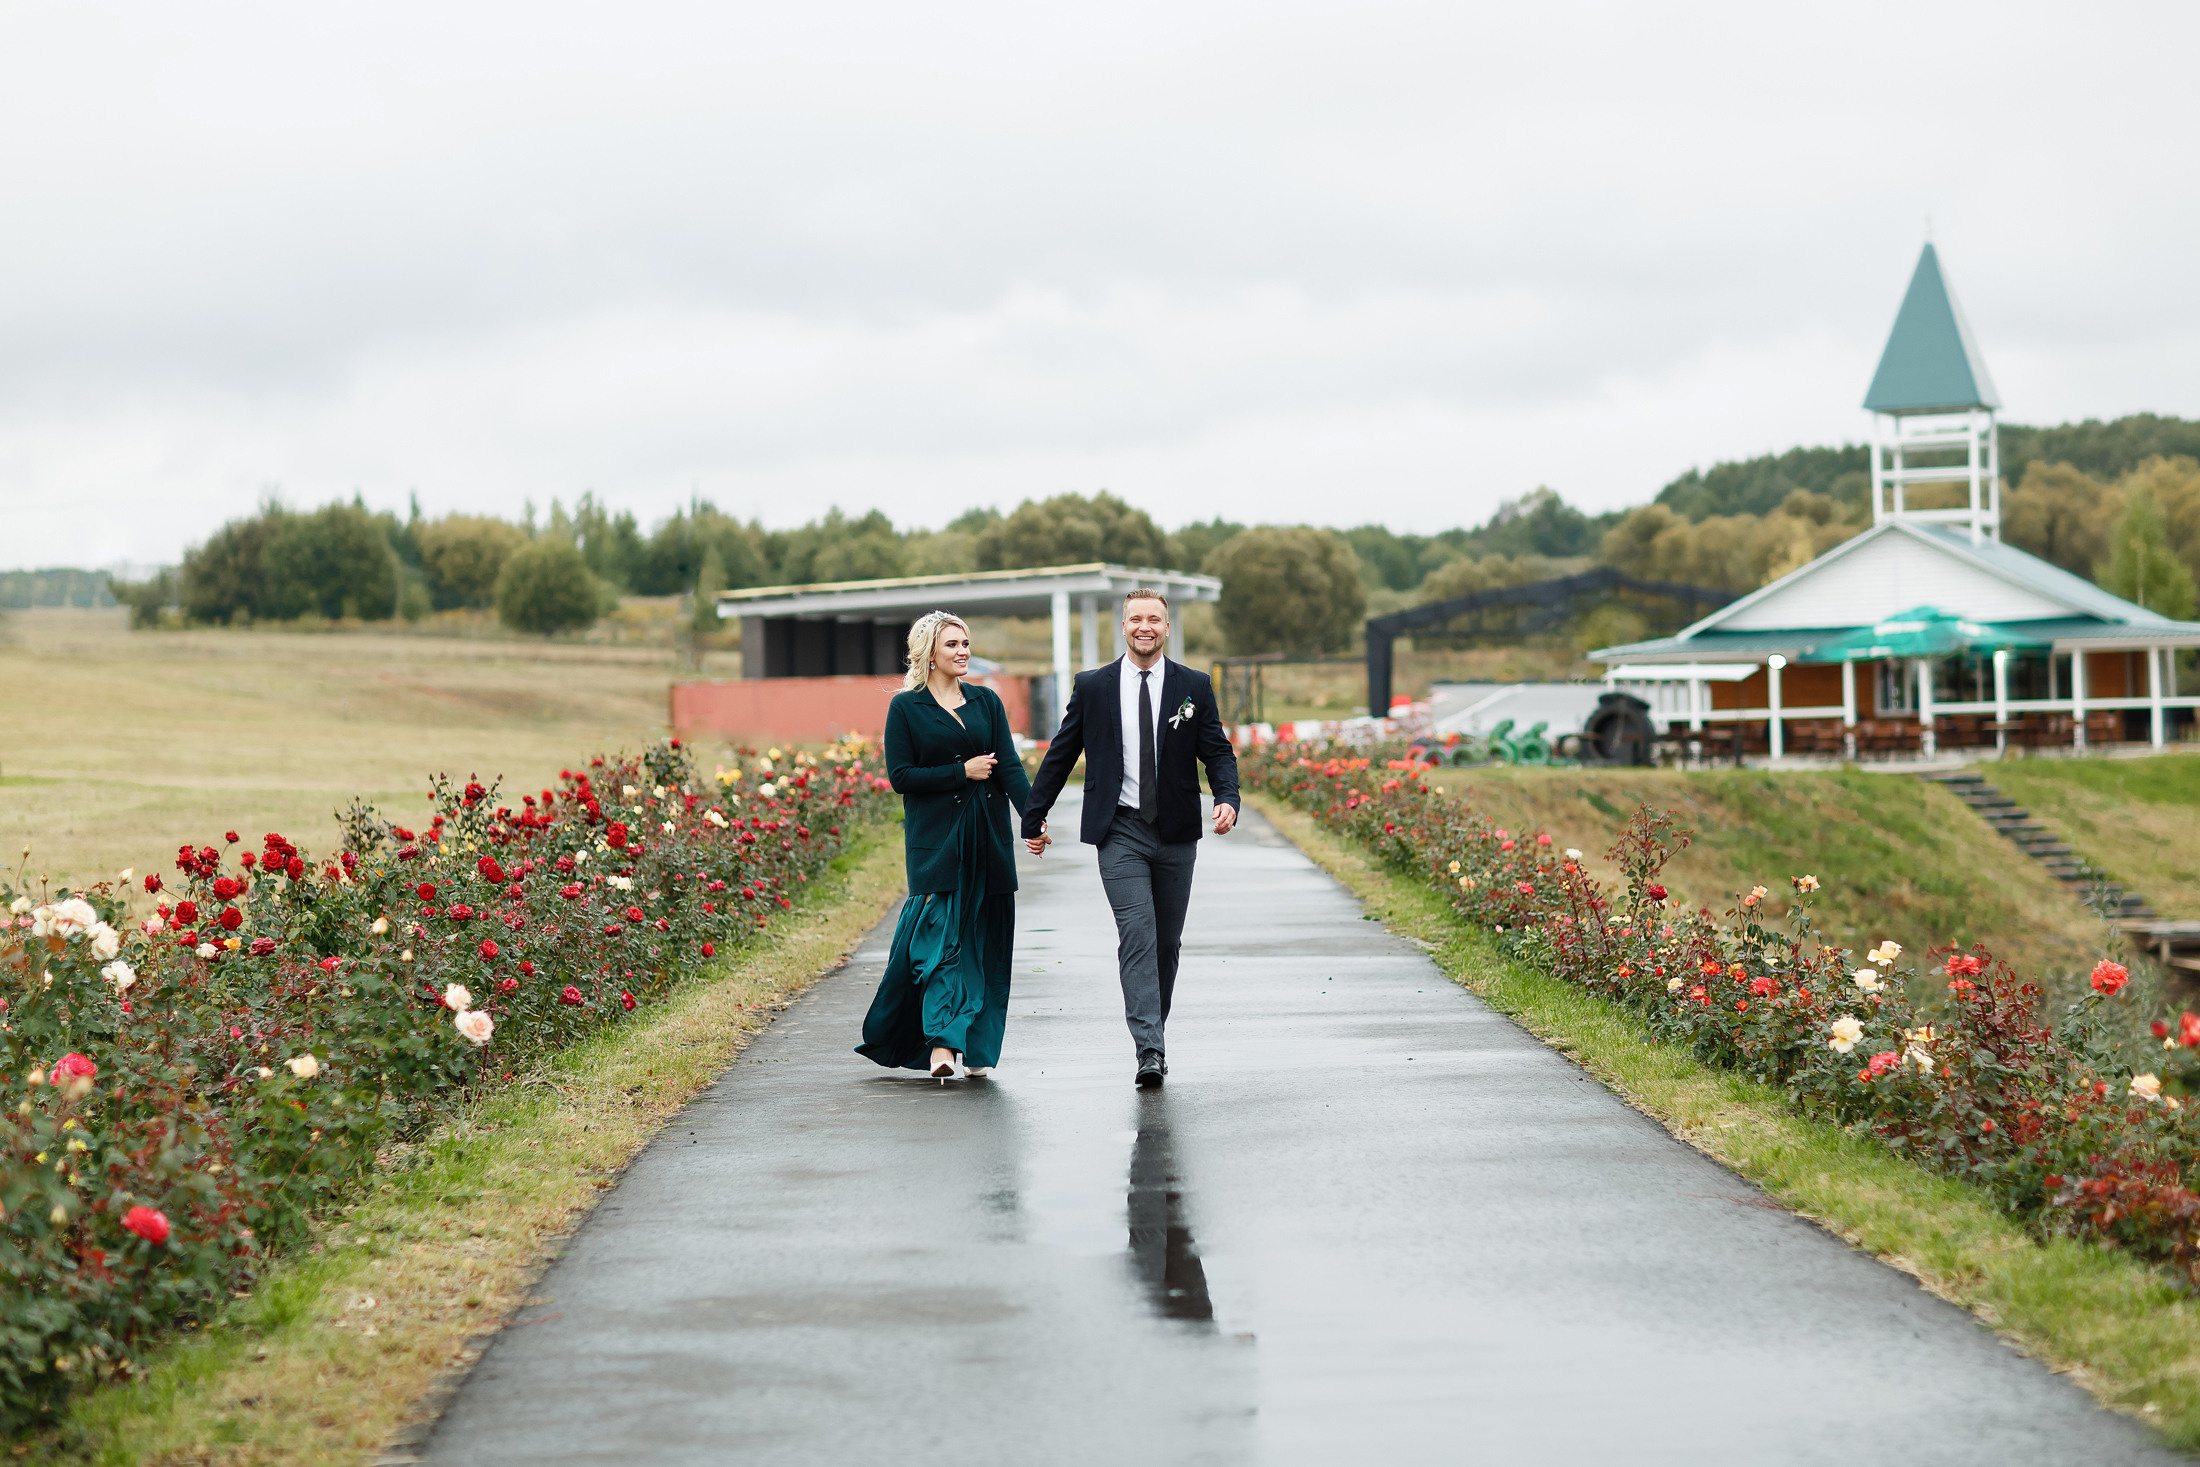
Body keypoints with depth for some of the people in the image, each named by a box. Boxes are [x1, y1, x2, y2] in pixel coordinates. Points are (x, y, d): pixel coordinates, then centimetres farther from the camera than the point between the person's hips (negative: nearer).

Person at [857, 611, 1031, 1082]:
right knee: (940, 937, -12)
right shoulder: (906, 707, 0)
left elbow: (1009, 766, 1)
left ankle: (976, 1049, 13)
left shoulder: (986, 701, 10)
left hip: (987, 838, 4)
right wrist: (963, 771, -11)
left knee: (983, 938, 5)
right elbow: (901, 776, -5)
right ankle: (942, 1045, -17)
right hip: (935, 839, -4)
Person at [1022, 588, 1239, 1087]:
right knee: (1137, 935, -14)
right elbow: (1059, 756, 11)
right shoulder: (1092, 687, 4)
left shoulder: (1194, 687, 5)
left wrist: (1227, 799, -15)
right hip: (1120, 832, -2)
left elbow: (1218, 751, 4)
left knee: (1167, 941, 9)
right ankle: (1150, 1051, -20)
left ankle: (1154, 1026, 27)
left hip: (1175, 831, 2)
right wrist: (1034, 818, 13)